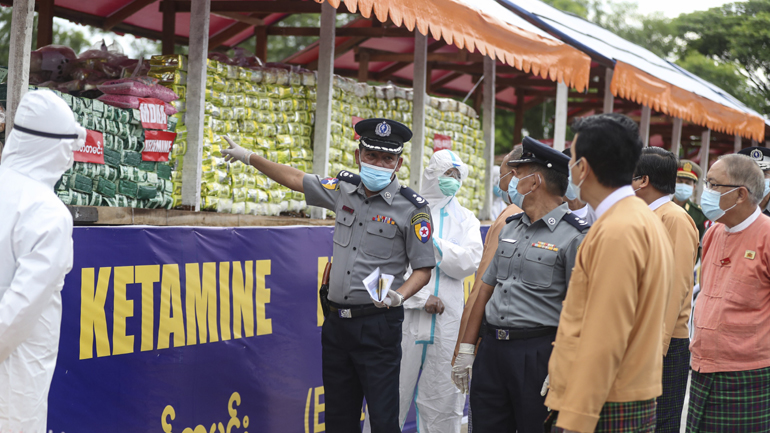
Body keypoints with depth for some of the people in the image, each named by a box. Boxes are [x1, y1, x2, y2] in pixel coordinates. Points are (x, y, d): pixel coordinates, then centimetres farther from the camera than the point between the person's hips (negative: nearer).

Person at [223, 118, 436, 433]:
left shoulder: (412, 209, -6)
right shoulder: (344, 189, 8)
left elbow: (423, 269, -4)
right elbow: (295, 179, 21)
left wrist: (399, 295, -23)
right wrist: (249, 157, 27)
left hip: (378, 324, -5)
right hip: (337, 322, 5)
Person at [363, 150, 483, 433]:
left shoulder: (465, 220, 15)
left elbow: (471, 262, -1)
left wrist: (431, 242, -9)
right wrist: (422, 297, -10)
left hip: (447, 322, 3)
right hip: (405, 315, -3)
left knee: (443, 399, 5)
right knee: (392, 394, -2)